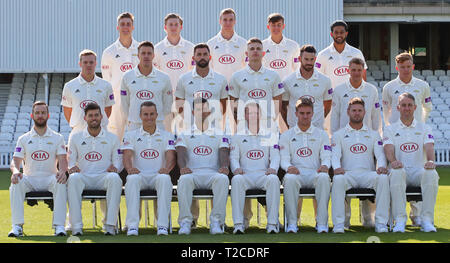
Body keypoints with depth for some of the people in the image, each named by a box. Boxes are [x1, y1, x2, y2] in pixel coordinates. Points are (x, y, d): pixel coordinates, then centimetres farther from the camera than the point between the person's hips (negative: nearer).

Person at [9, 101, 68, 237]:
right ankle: (17, 226, -32)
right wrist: (15, 171, -21)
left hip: (50, 178, -1)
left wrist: (62, 171, -25)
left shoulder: (57, 138, 12)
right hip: (30, 179, 1)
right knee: (16, 182, -32)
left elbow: (62, 160, 0)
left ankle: (59, 226, -36)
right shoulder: (24, 139, 14)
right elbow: (16, 160, 5)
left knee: (61, 183, -35)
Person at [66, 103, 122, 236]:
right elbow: (70, 160, 14)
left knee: (115, 178, -36)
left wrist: (114, 167, -11)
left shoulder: (112, 138, 14)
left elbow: (117, 160, 13)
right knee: (73, 178, -36)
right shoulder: (75, 137, 15)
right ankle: (76, 225, -36)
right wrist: (73, 167, -10)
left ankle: (110, 224, -35)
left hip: (104, 176, 0)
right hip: (83, 176, 0)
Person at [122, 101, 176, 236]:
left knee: (164, 179, -36)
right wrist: (129, 168, -23)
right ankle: (132, 225, -39)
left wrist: (166, 168, -22)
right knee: (132, 179, -36)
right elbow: (127, 155, 1)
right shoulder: (131, 135, 16)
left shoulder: (167, 136, 16)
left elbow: (171, 157, 2)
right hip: (139, 174, 0)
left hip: (158, 175, 0)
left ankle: (163, 225, -39)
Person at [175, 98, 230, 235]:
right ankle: (185, 222, -34)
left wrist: (224, 166, -20)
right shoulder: (185, 135, 18)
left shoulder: (219, 134, 20)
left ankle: (216, 222, -36)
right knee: (184, 179, -36)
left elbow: (224, 153, 4)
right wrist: (183, 167, -22)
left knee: (223, 179, -35)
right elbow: (181, 153, 1)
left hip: (213, 174, 0)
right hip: (192, 173, 0)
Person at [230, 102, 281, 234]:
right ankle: (238, 223, -38)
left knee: (273, 179, -35)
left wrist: (273, 168, -14)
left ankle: (272, 223, -37)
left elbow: (275, 156, 9)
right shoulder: (237, 137, 18)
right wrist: (236, 168, -15)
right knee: (236, 179, -36)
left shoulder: (270, 136, 19)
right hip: (245, 175, 0)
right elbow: (233, 157, 8)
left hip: (264, 175, 0)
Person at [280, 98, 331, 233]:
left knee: (324, 178, -36)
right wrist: (289, 167, -18)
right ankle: (292, 223, -34)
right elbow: (284, 159, 7)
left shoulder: (321, 134, 19)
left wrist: (324, 166, -15)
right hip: (296, 173, 0)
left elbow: (326, 157, 9)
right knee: (290, 178, -38)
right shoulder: (286, 135, 17)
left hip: (315, 173, 0)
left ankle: (322, 223, -35)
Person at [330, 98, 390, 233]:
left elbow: (380, 154, 9)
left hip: (368, 174, 1)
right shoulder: (338, 135, 18)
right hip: (348, 174, -1)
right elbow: (335, 155, 3)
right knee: (338, 179, -37)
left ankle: (381, 222, -30)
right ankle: (338, 223, -33)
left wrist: (381, 166, -16)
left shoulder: (374, 134, 22)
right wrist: (337, 167, -21)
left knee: (383, 178, -32)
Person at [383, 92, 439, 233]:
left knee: (431, 173, -34)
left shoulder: (425, 128, 17)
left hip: (419, 170, 1)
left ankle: (426, 219, -30)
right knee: (396, 172, -37)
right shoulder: (390, 129, 14)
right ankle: (400, 220, -37)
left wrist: (430, 161, -25)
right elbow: (389, 149, -3)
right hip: (401, 170, -1)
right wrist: (393, 161, -27)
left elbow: (429, 147, -1)